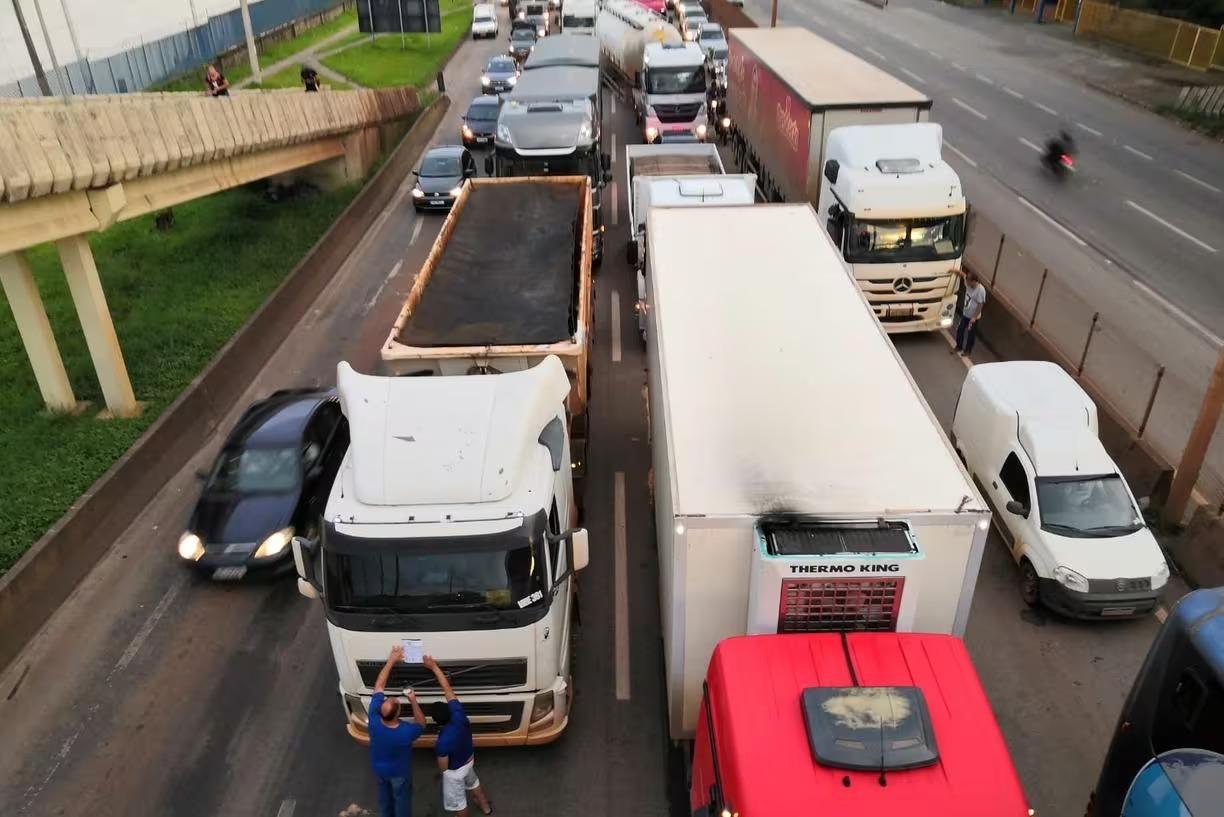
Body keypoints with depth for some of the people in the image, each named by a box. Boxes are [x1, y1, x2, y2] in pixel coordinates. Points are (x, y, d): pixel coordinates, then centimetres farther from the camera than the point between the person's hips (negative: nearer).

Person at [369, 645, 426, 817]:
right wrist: (413, 701, -27)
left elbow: (378, 686, -24)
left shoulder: (373, 718, -35)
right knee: (402, 799, 24)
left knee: (384, 796, 31)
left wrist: (391, 660, -22)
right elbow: (421, 724, -16)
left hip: (378, 769, 4)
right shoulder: (406, 732, -42)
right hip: (399, 772, -4)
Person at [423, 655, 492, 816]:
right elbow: (448, 689, -21)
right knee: (473, 783, 36)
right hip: (469, 760, 7)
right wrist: (434, 666, -18)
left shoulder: (442, 742, -42)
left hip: (454, 771, -7)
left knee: (457, 801, 21)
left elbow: (443, 766, -23)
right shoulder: (458, 714, -29)